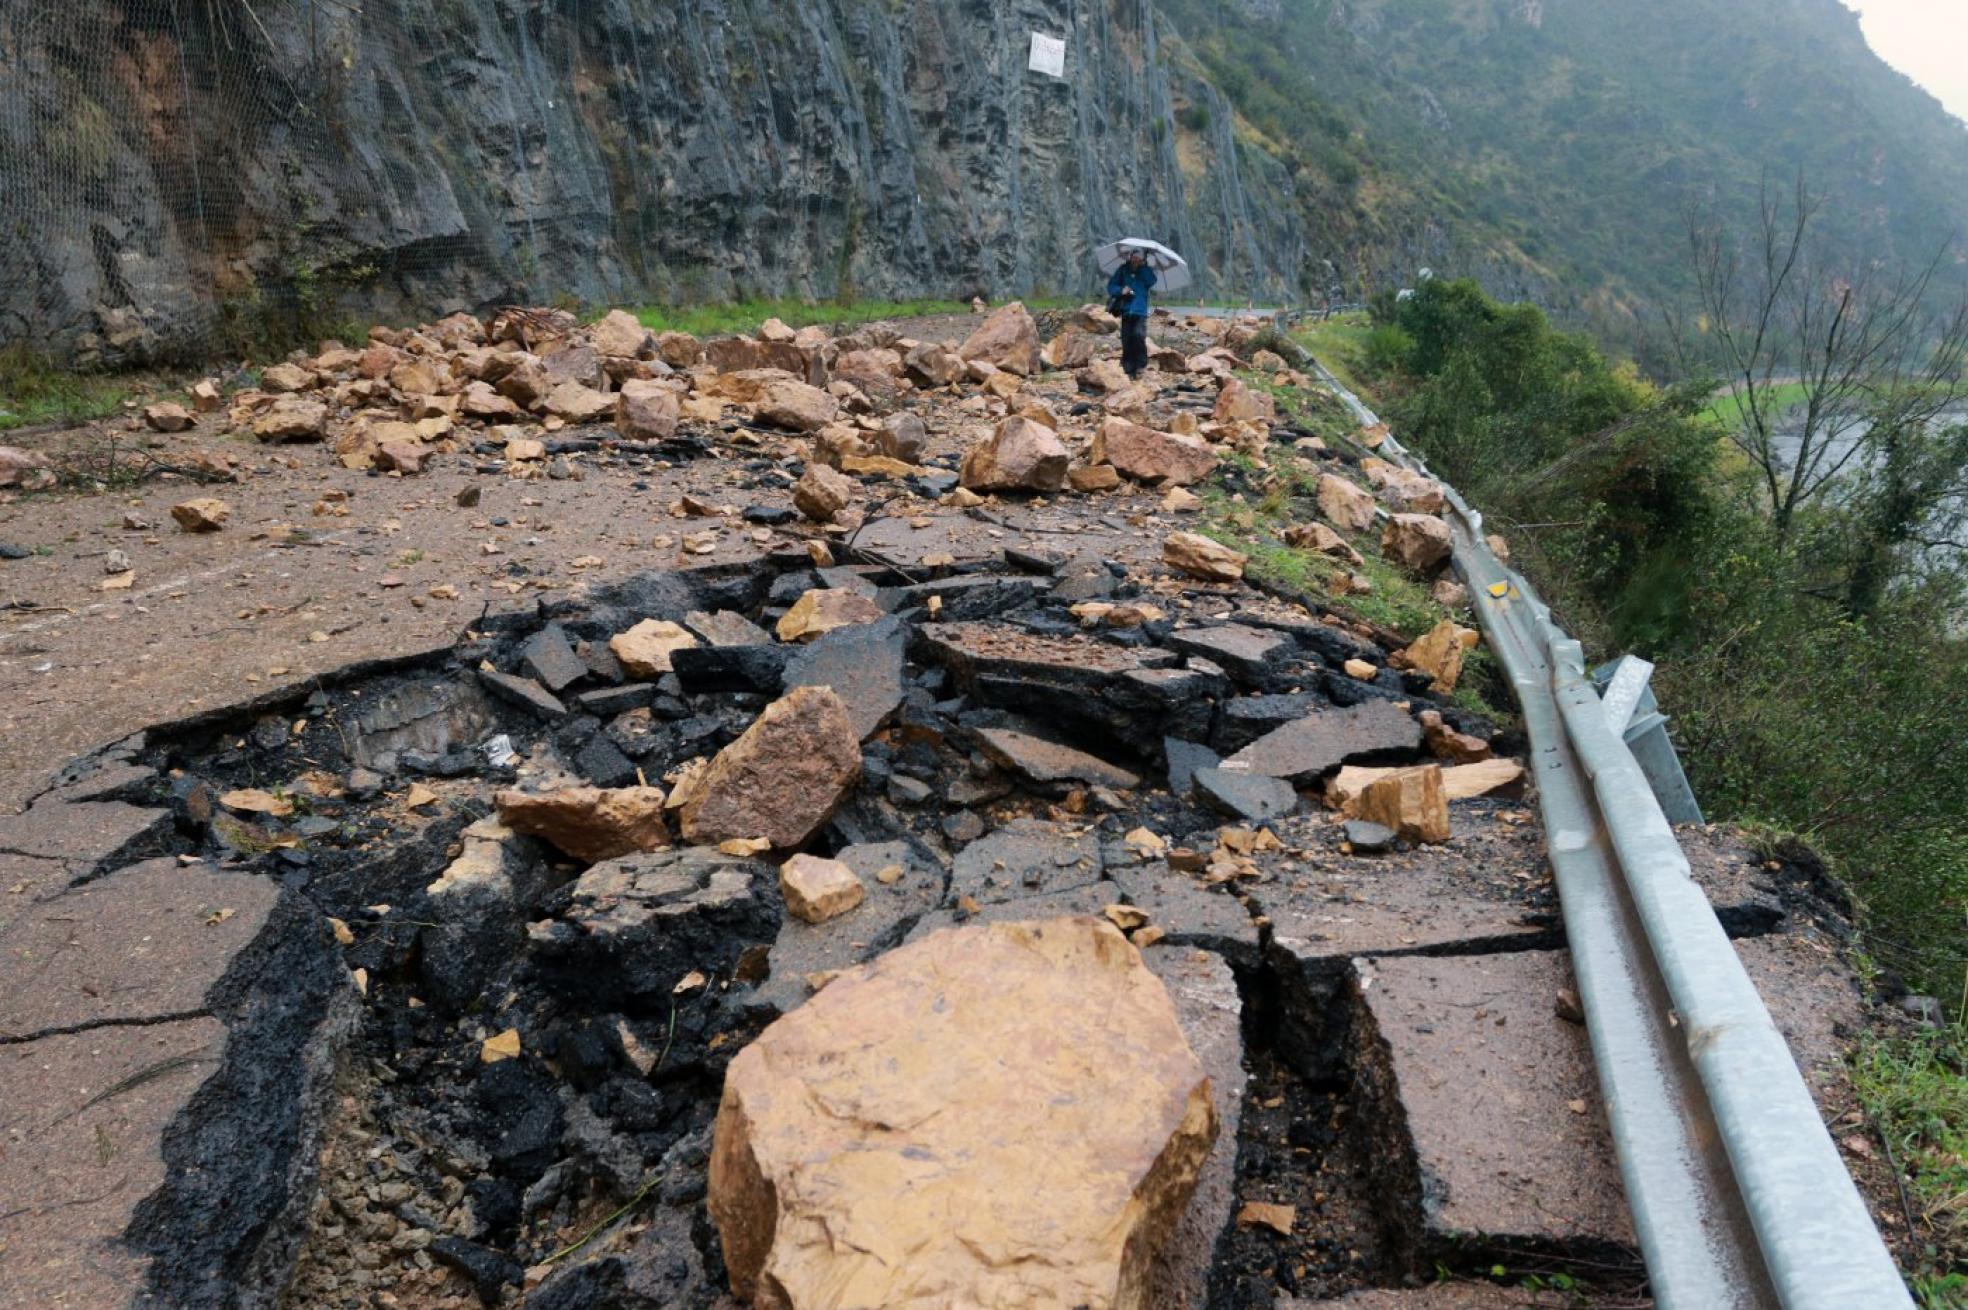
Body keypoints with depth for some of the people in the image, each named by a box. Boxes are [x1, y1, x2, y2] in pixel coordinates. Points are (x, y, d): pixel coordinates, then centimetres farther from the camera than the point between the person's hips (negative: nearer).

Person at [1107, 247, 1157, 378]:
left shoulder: (1146, 271, 6)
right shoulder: (1123, 270, 7)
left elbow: (1152, 282, -13)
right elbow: (1111, 286, 7)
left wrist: (1144, 267, -14)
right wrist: (1121, 290, -12)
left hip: (1140, 310, -2)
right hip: (1126, 311, 2)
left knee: (1139, 335, -21)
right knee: (1126, 340, 1)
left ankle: (1141, 364, -6)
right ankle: (1129, 369, 10)